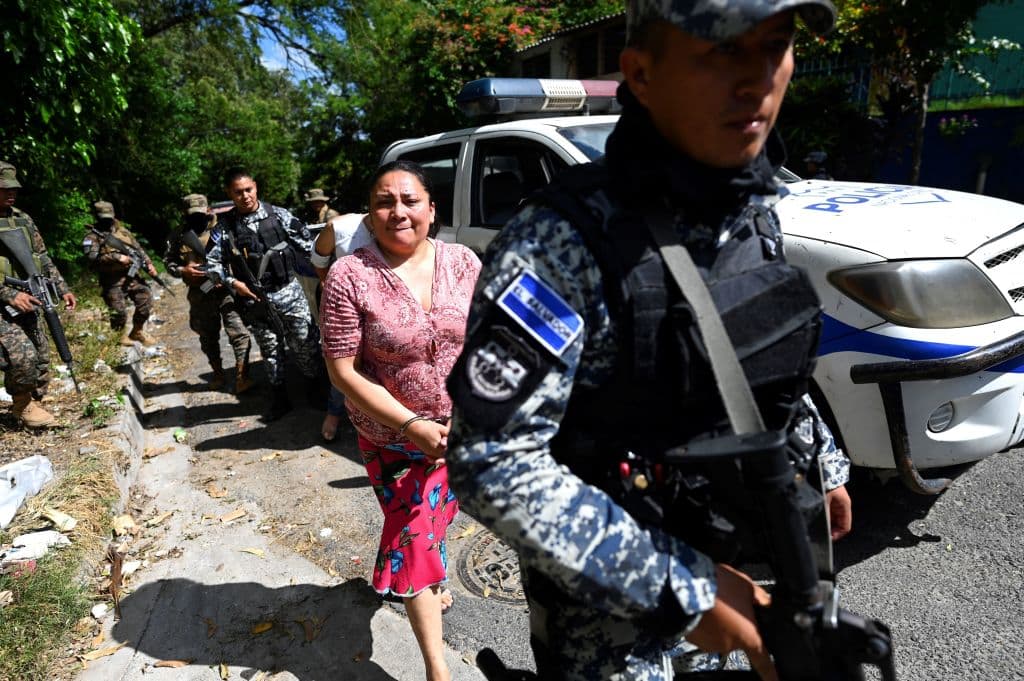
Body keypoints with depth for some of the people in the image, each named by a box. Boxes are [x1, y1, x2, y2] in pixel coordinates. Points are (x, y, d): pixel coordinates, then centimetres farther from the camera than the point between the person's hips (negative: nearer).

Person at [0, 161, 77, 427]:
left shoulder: (24, 220, 10)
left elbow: (43, 259, 15)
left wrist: (62, 289, 6)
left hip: (28, 303, 6)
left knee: (41, 359, 8)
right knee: (23, 355, -20)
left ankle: (33, 403, 24)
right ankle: (21, 404, 3)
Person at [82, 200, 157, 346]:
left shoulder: (122, 230, 14)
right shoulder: (92, 236, -3)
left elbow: (138, 248, 17)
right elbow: (92, 257, -18)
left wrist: (148, 263, 4)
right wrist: (116, 257, -26)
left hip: (132, 275, 5)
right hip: (112, 281, -5)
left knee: (146, 299, -1)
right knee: (119, 313, -7)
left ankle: (137, 332, 18)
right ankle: (119, 336, 20)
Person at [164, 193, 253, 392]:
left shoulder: (222, 228, -2)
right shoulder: (178, 236, 6)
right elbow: (169, 261, 13)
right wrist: (182, 270, -8)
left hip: (227, 289, -3)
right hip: (199, 294, 3)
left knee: (239, 333, -12)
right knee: (208, 338, 15)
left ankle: (242, 378, -8)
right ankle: (217, 374, 31)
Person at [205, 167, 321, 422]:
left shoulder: (279, 215, -2)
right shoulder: (225, 226, -1)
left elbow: (307, 243, 3)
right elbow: (211, 261, 1)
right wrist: (233, 283, -10)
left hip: (289, 293, -1)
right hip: (255, 300, 1)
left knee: (305, 344, 3)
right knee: (270, 350, 13)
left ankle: (315, 389, 23)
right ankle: (279, 399, 26)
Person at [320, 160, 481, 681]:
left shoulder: (463, 263, -8)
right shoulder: (350, 277, -18)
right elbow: (344, 371, -17)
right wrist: (413, 425, -24)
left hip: (459, 428, 3)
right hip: (390, 436, -3)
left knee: (436, 518, 24)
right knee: (413, 534, 4)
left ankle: (431, 579, 57)